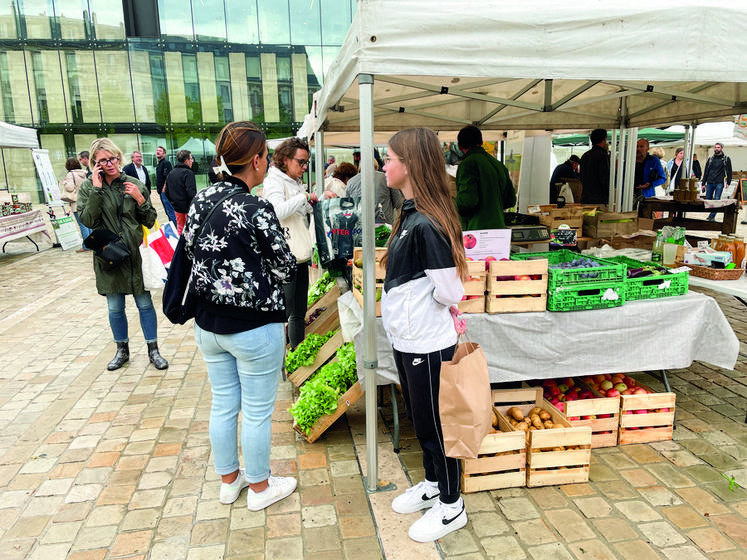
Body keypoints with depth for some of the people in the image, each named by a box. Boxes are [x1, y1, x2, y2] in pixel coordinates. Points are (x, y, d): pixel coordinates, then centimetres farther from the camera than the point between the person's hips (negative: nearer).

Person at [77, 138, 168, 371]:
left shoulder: (134, 184, 1)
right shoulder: (88, 187, 1)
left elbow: (150, 221, 4)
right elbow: (87, 220, -13)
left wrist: (140, 200, -13)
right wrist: (97, 190, -16)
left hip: (136, 253, 0)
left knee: (145, 303, 5)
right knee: (115, 307, 12)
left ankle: (153, 350, 19)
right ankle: (122, 350, 30)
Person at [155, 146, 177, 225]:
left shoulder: (166, 163, -10)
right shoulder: (159, 164, 19)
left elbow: (168, 177, -18)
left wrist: (164, 189, -19)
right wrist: (159, 190, 16)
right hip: (161, 192, 10)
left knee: (170, 211, -8)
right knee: (168, 212, 14)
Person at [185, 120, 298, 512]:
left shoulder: (200, 201, -1)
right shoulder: (256, 209, -21)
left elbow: (191, 251, 8)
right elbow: (286, 269, -13)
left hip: (208, 324, 7)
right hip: (253, 326, -7)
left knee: (222, 404, 21)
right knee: (257, 412, 11)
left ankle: (228, 480, 40)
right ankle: (260, 488, 31)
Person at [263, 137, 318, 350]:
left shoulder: (297, 183, 18)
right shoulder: (274, 181, -8)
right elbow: (278, 210, -27)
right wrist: (304, 196, -18)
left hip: (301, 256, 9)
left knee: (299, 311, 15)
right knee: (283, 312, -5)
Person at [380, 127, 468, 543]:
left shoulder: (427, 224, -25)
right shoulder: (410, 215, 6)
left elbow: (450, 293, -22)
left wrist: (420, 302, -5)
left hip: (428, 346, -9)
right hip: (408, 340, 9)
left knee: (434, 425, 9)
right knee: (420, 419, 24)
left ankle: (451, 506, 31)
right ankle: (433, 484, 46)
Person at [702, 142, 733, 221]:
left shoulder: (726, 159, 8)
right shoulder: (710, 159, 15)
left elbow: (729, 171, 6)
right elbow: (706, 171, 17)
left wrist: (728, 182, -3)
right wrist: (703, 183, 11)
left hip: (719, 183, -3)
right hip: (710, 182, 3)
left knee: (717, 200, -8)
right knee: (708, 199, 1)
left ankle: (712, 216, -8)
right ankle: (710, 214, 15)